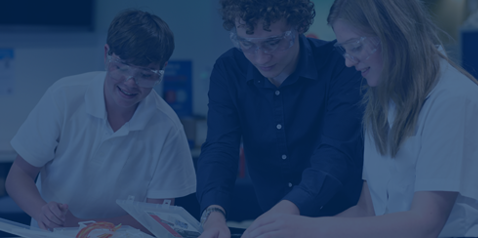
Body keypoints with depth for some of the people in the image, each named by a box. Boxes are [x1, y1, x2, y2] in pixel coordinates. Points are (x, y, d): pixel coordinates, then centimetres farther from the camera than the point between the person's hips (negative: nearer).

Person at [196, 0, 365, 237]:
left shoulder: (338, 65, -16)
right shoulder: (227, 70, -5)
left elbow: (335, 153, -26)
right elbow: (219, 149, -13)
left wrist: (287, 208, -42)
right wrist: (214, 213, -32)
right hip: (266, 218, 4)